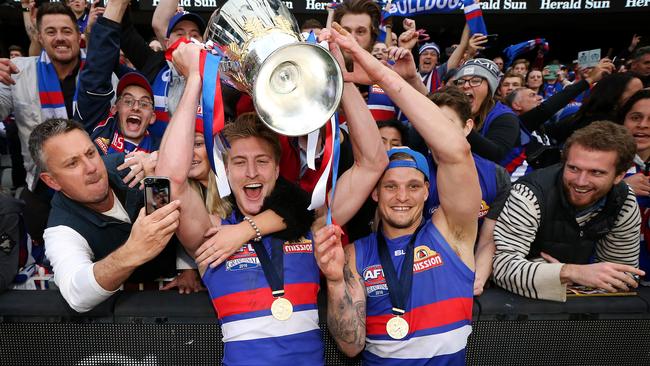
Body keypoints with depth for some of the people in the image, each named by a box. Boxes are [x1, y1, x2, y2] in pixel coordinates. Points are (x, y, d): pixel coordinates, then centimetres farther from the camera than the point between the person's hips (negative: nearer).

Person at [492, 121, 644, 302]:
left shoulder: (625, 203, -10)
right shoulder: (529, 195, -26)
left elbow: (623, 273, -1)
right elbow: (503, 267, -33)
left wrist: (571, 275, -19)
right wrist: (571, 272, -44)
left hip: (573, 297, 4)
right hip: (518, 300, -3)